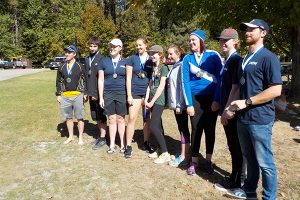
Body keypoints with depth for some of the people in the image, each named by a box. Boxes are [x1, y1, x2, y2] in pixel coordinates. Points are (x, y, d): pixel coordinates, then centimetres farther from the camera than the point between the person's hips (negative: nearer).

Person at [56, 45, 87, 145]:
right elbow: (59, 82, 14)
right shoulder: (62, 68, 9)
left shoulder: (80, 67, -1)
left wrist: (85, 93, -4)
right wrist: (58, 94, 10)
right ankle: (71, 137, 27)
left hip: (78, 95, -4)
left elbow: (85, 80, 0)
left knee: (79, 118, 4)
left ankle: (80, 137, 17)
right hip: (65, 96, 4)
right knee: (68, 118, 12)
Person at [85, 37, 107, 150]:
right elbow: (86, 76, 14)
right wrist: (86, 92, 10)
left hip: (99, 93, -7)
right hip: (91, 93, 7)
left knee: (101, 116, 1)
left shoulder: (101, 59, -9)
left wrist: (98, 93, -17)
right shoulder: (87, 59, 13)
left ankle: (103, 138, 11)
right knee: (95, 116, 14)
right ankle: (101, 135, 27)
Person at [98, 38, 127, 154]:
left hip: (122, 94, -1)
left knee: (120, 119, 5)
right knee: (111, 119, 6)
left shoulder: (125, 62, 4)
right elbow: (100, 80, 6)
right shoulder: (104, 61, 5)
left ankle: (122, 144, 18)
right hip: (108, 94, 1)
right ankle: (112, 144, 18)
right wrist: (101, 97, 1)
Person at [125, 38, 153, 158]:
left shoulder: (151, 59, 8)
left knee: (147, 119, 8)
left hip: (148, 92, 2)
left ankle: (146, 143, 22)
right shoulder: (132, 59, 4)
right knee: (132, 118, -7)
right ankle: (128, 146, 2)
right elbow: (128, 78, 1)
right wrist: (129, 95, -7)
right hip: (135, 92, -2)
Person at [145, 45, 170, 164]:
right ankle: (161, 150, 20)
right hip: (152, 100, 8)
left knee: (153, 126, -13)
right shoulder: (154, 68, 16)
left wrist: (152, 101, -13)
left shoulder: (163, 67, -8)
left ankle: (166, 154, -6)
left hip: (159, 101, -8)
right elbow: (150, 84, 13)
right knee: (158, 126, 10)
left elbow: (161, 86, -14)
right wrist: (146, 99, 2)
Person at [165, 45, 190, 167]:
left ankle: (183, 156, 6)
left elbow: (183, 87, -17)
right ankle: (184, 152, 24)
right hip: (175, 103, 8)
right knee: (181, 128, 14)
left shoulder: (181, 67, -12)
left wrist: (179, 105, -19)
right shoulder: (173, 67, 15)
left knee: (183, 129, -1)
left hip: (180, 104, -8)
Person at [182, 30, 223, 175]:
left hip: (211, 97, -1)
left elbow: (220, 78, -6)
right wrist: (189, 104, -8)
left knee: (210, 129, 8)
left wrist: (216, 100, -11)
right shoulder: (187, 59, 1)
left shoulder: (213, 56, -4)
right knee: (196, 129, 4)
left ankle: (208, 161, 23)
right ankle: (194, 162, 17)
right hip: (195, 98, 1)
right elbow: (185, 82, -2)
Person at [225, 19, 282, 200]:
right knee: (250, 158, 20)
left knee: (265, 163, 4)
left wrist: (247, 102, -19)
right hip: (243, 118, 8)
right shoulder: (246, 59, 15)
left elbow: (276, 90, -18)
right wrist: (231, 107, 10)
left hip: (260, 119, -8)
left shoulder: (268, 57, -10)